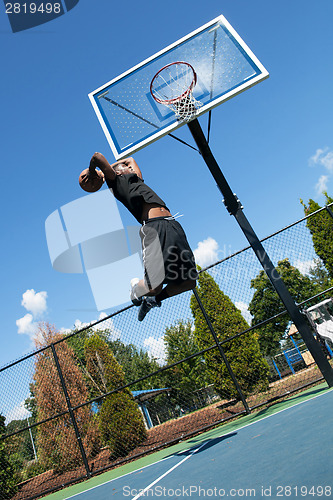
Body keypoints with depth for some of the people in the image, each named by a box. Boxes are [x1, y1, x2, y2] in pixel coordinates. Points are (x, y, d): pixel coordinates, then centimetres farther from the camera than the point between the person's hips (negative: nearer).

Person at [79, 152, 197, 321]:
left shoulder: (136, 179, 35)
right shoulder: (116, 180, 15)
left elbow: (131, 159, 52)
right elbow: (97, 156, 5)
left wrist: (101, 172, 48)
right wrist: (93, 172, 23)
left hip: (172, 225, 8)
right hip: (153, 227, -8)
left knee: (189, 281, 2)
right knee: (154, 286, -17)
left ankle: (153, 299, 27)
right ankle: (136, 287, 21)